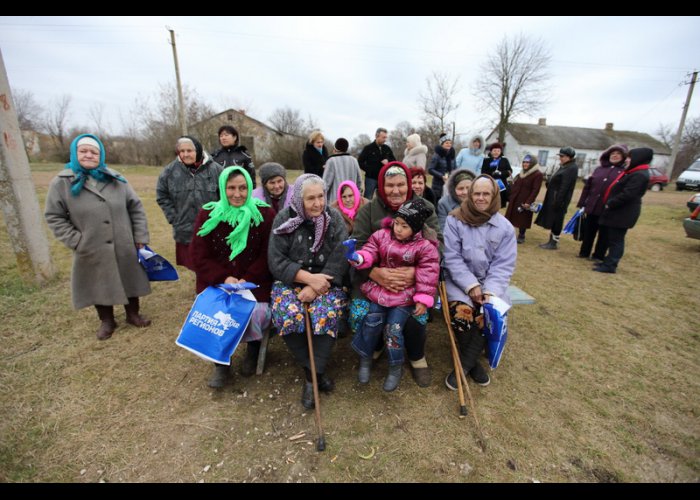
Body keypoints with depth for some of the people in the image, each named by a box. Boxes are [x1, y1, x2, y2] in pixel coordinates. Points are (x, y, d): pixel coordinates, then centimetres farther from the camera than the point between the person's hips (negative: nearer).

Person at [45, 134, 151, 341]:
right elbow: (54, 217, 0)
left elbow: (136, 208, 4)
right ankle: (107, 321, 33)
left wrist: (141, 237, -2)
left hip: (124, 247, 2)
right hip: (92, 252, -1)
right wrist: (76, 242, -10)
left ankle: (133, 314, 34)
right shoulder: (62, 183, -3)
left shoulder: (115, 179, 2)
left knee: (129, 281, 13)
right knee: (99, 285, 12)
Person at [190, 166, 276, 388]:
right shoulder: (208, 215, 2)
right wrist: (224, 278, -13)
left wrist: (247, 279, -16)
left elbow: (268, 255, -3)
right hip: (215, 280, 2)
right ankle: (220, 361, 9)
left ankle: (254, 347, 14)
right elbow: (199, 256, 1)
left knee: (256, 312, -24)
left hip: (254, 280, -1)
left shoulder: (264, 214, -2)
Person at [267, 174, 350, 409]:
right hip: (290, 280, 1)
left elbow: (339, 260, -10)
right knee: (287, 313, -27)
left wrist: (315, 287, -21)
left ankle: (312, 376, -11)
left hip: (325, 280, 0)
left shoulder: (334, 218, -3)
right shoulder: (284, 219, -3)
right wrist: (309, 278, -20)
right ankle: (314, 371, -6)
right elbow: (276, 262, -8)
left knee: (327, 313, -29)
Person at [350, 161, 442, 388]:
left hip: (414, 277, 0)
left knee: (415, 314, -24)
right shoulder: (368, 210, 1)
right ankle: (373, 346, 19)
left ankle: (417, 356, 12)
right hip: (373, 276, 1)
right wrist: (374, 272, -28)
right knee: (359, 313, -19)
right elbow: (357, 246, -8)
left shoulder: (425, 208, 2)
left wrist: (417, 271, -27)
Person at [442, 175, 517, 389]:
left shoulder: (505, 227, 0)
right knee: (461, 312, -28)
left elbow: (504, 264, -2)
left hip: (489, 282, 3)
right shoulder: (455, 220, -7)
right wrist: (471, 285, -18)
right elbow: (452, 258, -10)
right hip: (460, 279, -2)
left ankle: (463, 365, -4)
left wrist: (491, 290, -17)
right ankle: (473, 362, 1)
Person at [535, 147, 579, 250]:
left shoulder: (572, 168, -15)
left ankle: (554, 243, 7)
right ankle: (551, 241, 22)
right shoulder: (565, 166, 14)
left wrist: (558, 201, -24)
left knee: (556, 221, -2)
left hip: (559, 199, -10)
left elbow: (565, 187, -21)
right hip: (553, 198, 10)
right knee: (552, 220, 14)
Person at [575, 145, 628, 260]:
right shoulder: (599, 169, 12)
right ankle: (584, 253, 24)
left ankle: (599, 256, 18)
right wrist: (582, 204, 5)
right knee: (588, 232, 11)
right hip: (592, 207, 3)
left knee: (604, 234, 8)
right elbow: (587, 187, 9)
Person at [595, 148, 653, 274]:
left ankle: (610, 266, 0)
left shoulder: (639, 175, -16)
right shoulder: (633, 173, 17)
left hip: (623, 214, -10)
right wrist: (609, 204, 10)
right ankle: (609, 262, 22)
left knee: (616, 240, -5)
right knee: (612, 239, 14)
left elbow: (627, 195, -23)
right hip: (618, 212, 10)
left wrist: (609, 205, -16)